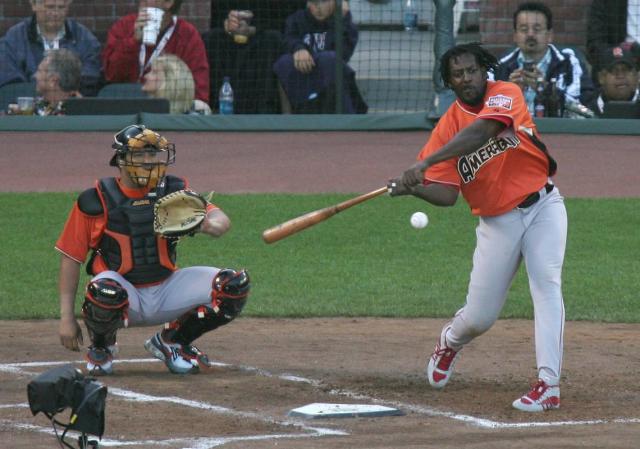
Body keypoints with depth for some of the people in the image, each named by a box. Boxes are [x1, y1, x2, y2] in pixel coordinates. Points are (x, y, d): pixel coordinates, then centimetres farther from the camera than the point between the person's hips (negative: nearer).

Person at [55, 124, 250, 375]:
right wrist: (66, 317, -10)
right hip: (125, 293, -4)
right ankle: (101, 349, -3)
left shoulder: (174, 190, 2)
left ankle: (173, 341, 10)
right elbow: (70, 258, -4)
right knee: (105, 290, -40)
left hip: (167, 291, 4)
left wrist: (209, 225, -37)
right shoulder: (95, 201, -6)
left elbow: (221, 220, -10)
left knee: (233, 286, -14)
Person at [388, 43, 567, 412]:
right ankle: (450, 342, 40)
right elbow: (446, 195, -7)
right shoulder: (447, 127, -2)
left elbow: (481, 131, -31)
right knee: (479, 316, 4)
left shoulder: (506, 94, -10)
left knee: (546, 284, -20)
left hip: (542, 205, -2)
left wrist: (426, 163, -39)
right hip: (497, 221, 2)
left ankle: (549, 385, -22)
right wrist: (412, 187, -28)